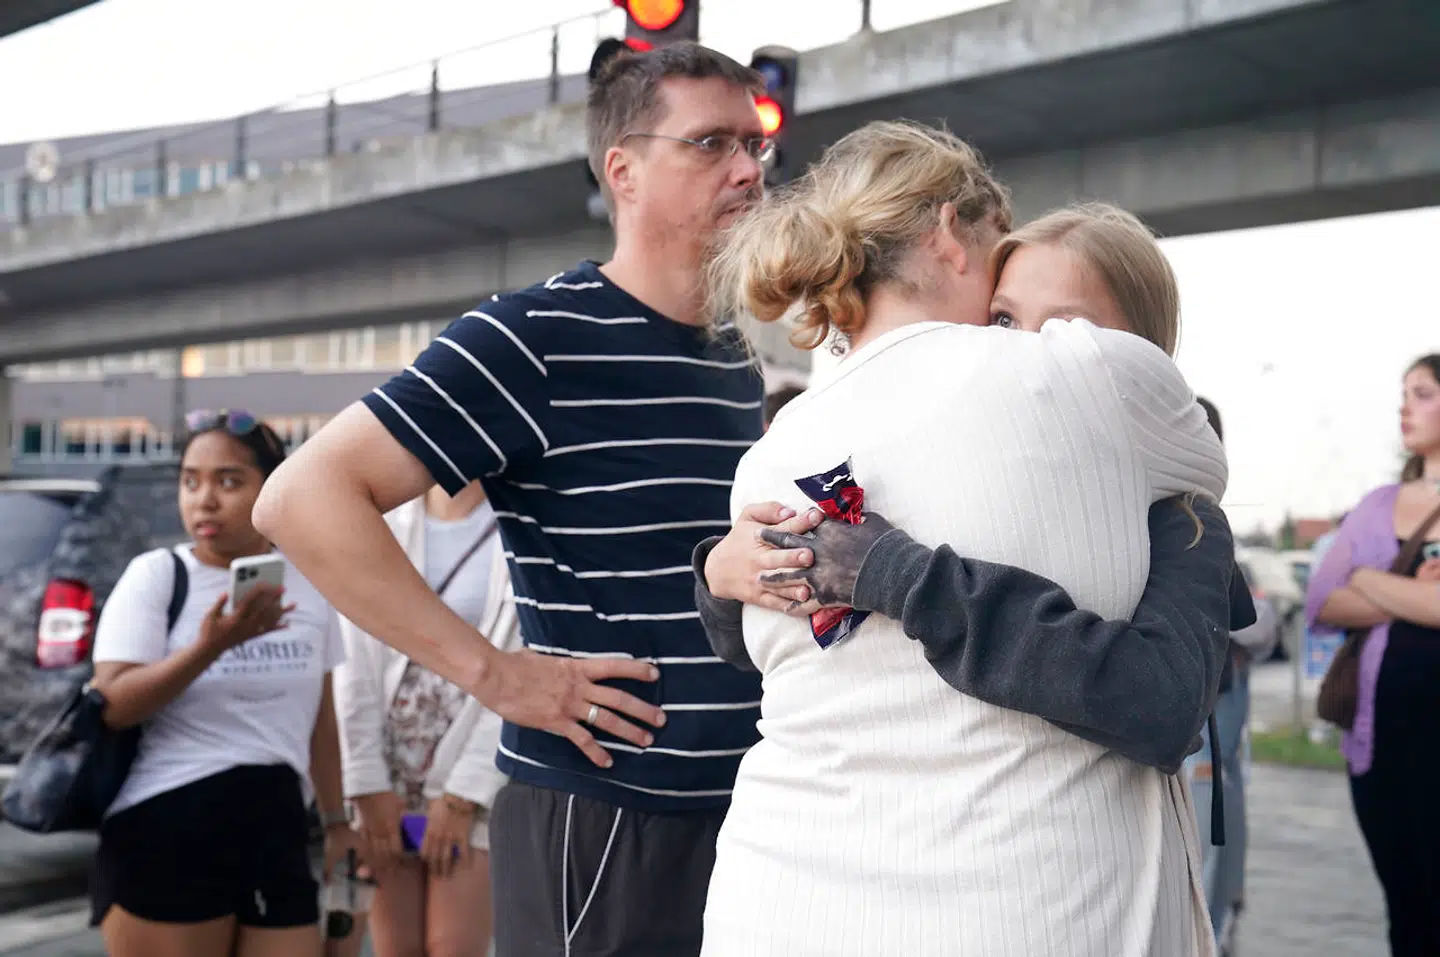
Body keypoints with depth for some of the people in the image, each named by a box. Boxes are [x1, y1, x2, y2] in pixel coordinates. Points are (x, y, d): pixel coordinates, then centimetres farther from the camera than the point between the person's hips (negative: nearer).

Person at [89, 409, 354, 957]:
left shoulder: (310, 586, 8)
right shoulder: (156, 574, -4)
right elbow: (112, 704, -14)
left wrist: (337, 822, 18)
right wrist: (210, 646, -26)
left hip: (277, 835, 4)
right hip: (165, 837, -4)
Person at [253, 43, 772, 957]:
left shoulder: (740, 365, 12)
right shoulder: (537, 340, -12)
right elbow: (305, 498, -18)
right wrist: (496, 674, -19)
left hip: (744, 811, 7)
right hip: (602, 820, -7)